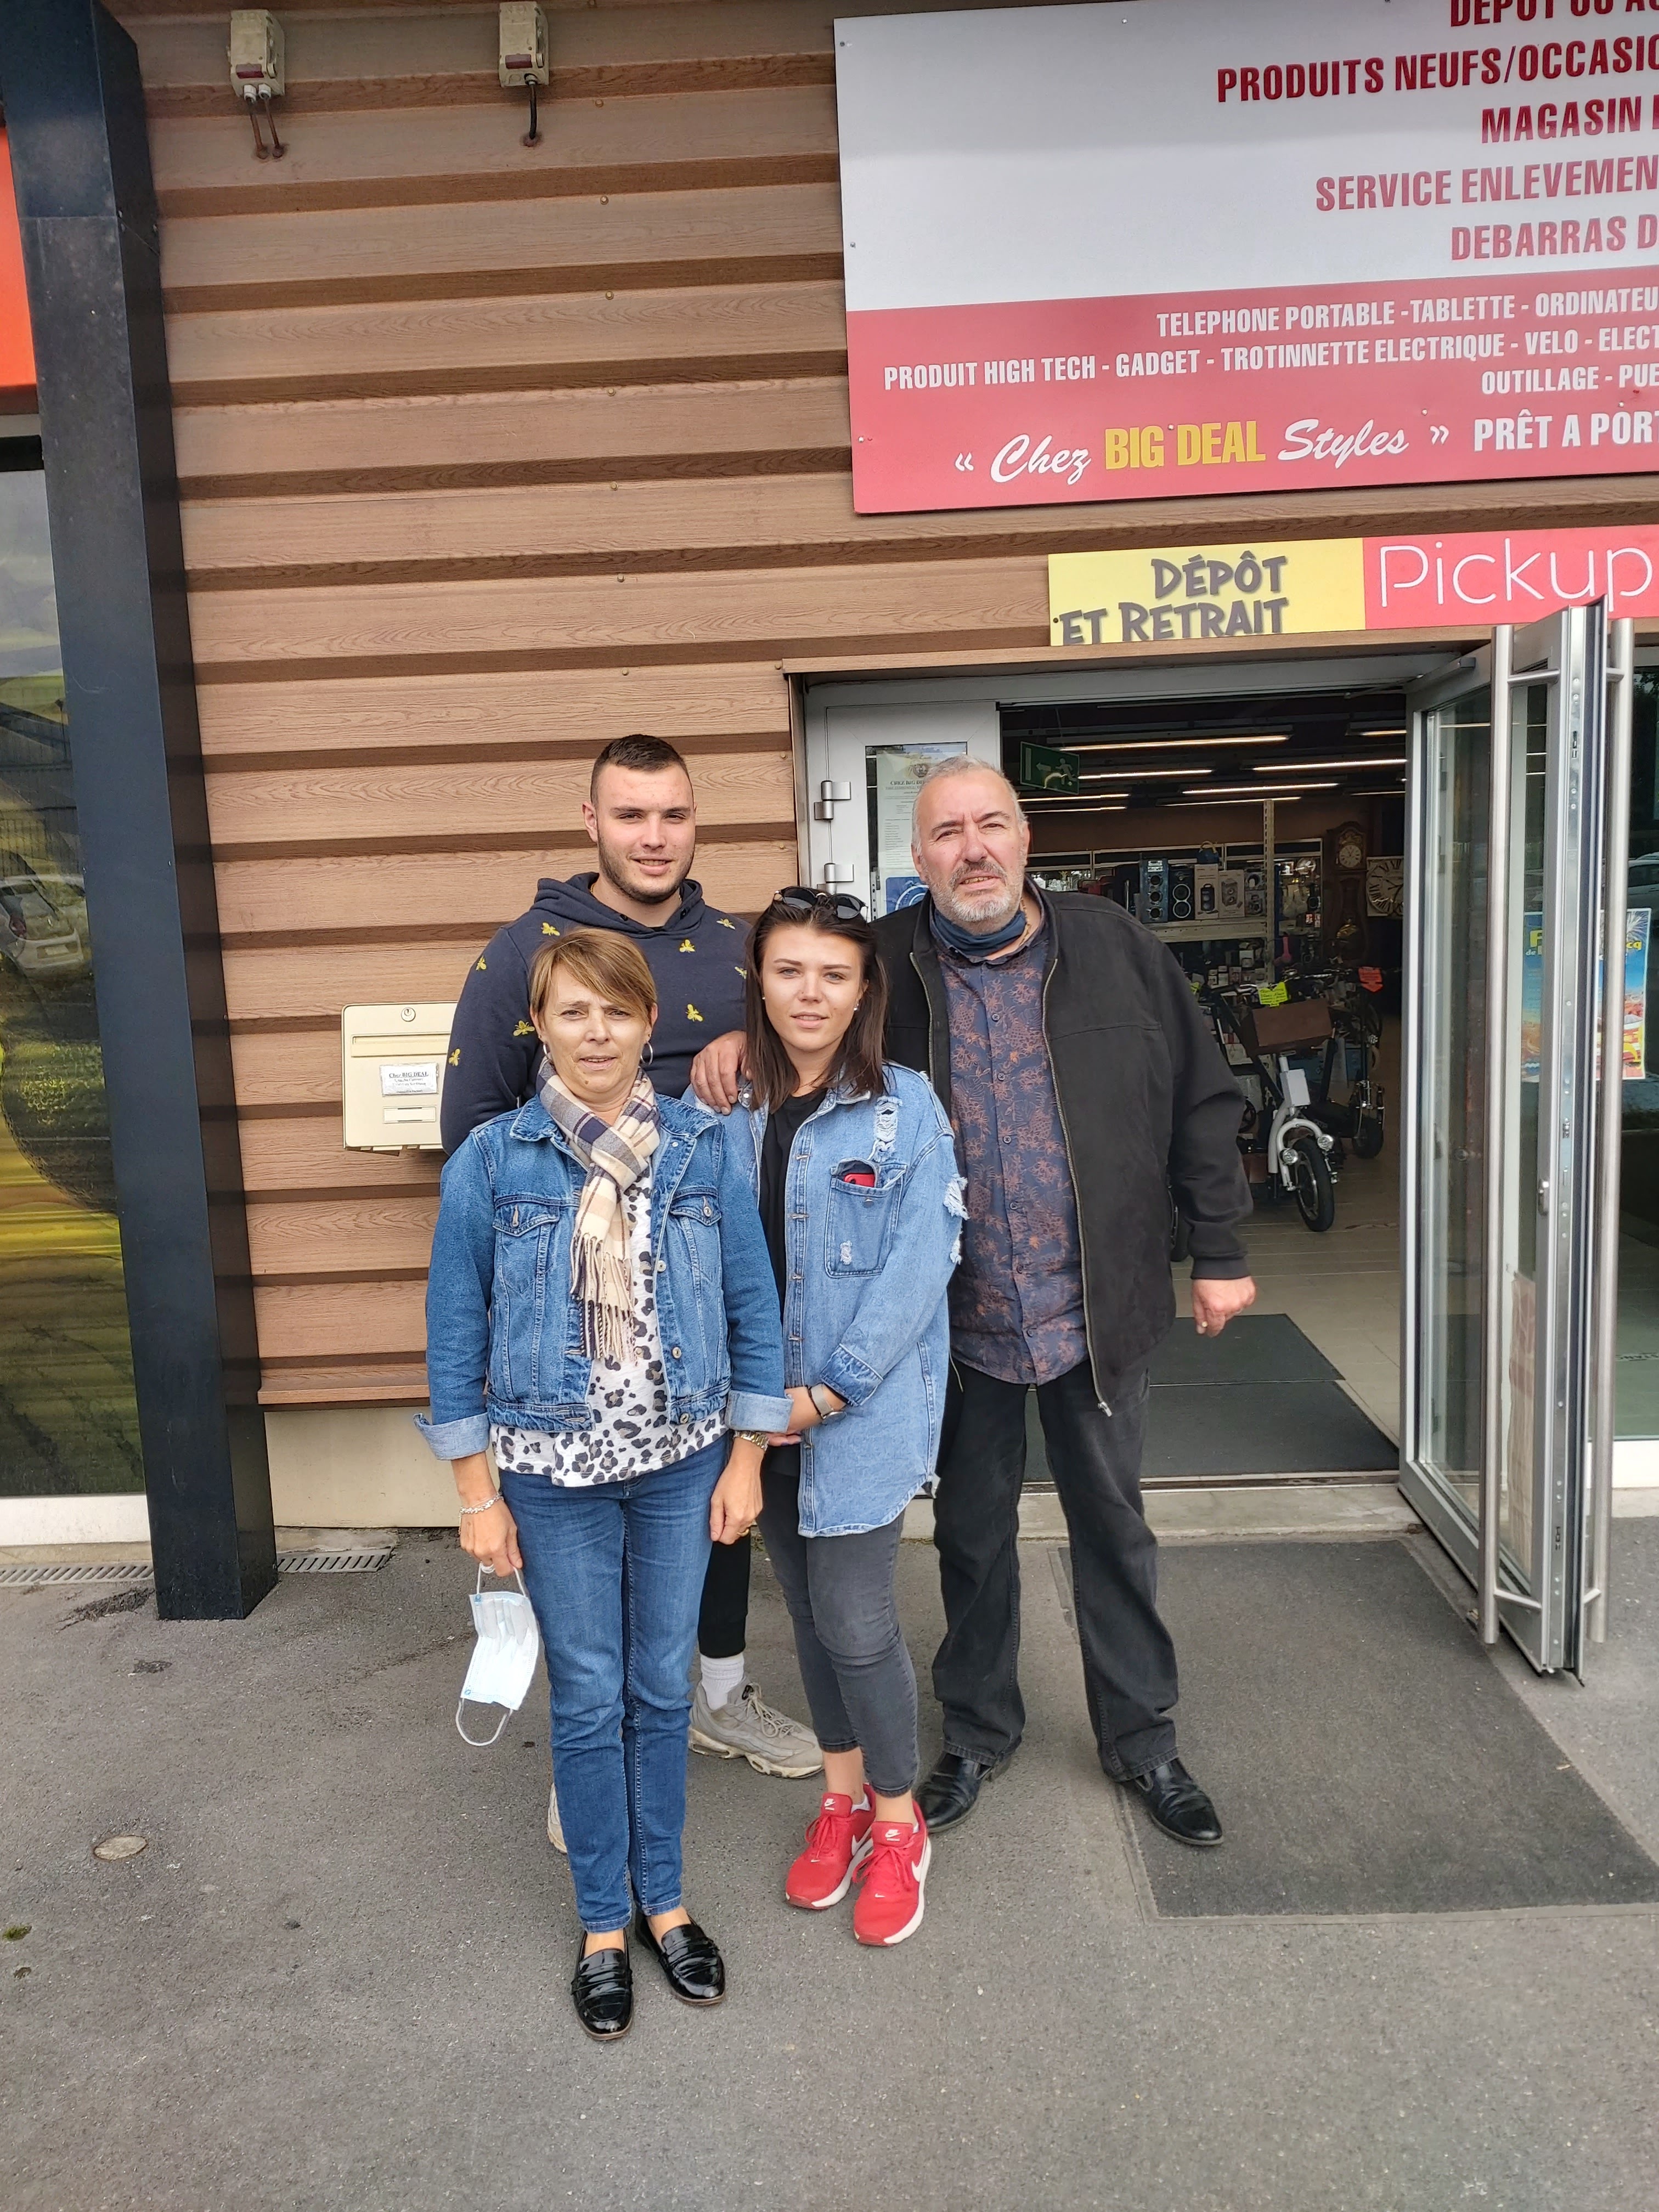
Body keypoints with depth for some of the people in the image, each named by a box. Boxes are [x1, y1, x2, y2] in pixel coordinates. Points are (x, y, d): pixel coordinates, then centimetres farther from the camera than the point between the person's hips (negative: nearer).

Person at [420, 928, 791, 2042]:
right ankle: (603, 1923, 31)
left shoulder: (706, 1147, -5)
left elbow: (753, 1304, 0)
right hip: (555, 1471, -1)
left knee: (664, 1689, 15)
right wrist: (477, 1492, -2)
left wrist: (745, 1461, 1)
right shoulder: (490, 1161, -8)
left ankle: (663, 1900, 35)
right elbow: (457, 1332, -3)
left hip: (681, 1461, 1)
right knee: (588, 1700, 12)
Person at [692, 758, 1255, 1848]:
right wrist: (736, 1038, -12)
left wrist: (1221, 1254, 0)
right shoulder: (886, 962, -4)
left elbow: (1200, 1101, 1)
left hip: (1098, 1307, 0)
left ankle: (1142, 1738, 35)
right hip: (960, 1313, 0)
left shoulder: (1116, 947, -4)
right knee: (973, 1528, 17)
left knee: (1114, 1523, 15)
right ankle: (979, 1732, 39)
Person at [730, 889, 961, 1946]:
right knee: (810, 1609, 16)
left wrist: (832, 1391, -15)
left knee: (856, 1620, -1)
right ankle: (842, 1796, 36)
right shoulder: (731, 1113, 3)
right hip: (766, 1412, 4)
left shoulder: (905, 1107, -9)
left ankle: (899, 1819, 24)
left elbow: (921, 1261, -13)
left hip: (868, 1409, -4)